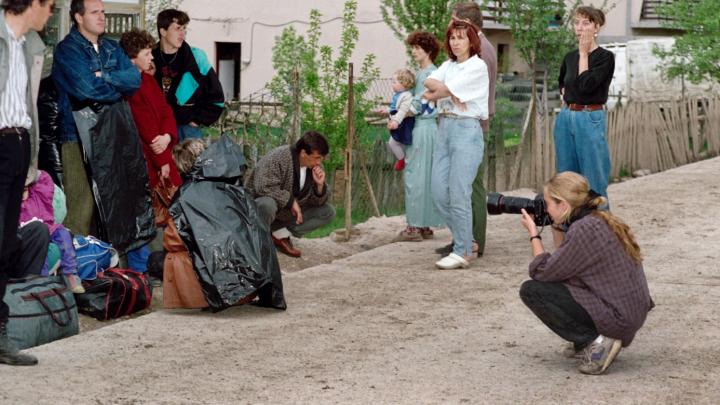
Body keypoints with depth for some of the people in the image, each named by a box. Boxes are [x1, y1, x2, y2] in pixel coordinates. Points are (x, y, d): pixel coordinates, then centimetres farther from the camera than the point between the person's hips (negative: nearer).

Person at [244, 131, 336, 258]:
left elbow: (317, 202, 1)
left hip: (290, 213, 7)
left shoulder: (315, 166, -4)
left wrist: (320, 185, -20)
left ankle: (280, 234, -5)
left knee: (328, 212, -5)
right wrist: (291, 201, -30)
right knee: (268, 204, -42)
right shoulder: (278, 158, -25)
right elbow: (263, 187, -37)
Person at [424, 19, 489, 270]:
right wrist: (446, 91, -15)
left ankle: (462, 253, -1)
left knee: (458, 195, -9)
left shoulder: (477, 66, -5)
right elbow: (429, 83, 0)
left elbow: (446, 90, -13)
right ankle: (466, 241, 19)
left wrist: (434, 93, 3)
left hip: (467, 129, -7)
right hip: (444, 128, 7)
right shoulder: (448, 65, 17)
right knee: (439, 192, 4)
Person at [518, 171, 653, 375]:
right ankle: (590, 339, 16)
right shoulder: (602, 220, 9)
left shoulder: (584, 229, -19)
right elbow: (564, 260, 19)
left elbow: (542, 271, -11)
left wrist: (534, 234, 1)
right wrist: (556, 227, 12)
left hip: (616, 318, -10)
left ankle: (595, 342, -8)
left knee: (531, 290, -7)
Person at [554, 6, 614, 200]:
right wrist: (566, 97, 11)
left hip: (590, 120, -6)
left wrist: (584, 54, -11)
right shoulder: (569, 57, 11)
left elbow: (586, 85, -20)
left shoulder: (605, 57, -7)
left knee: (593, 180, -3)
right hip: (565, 118, 6)